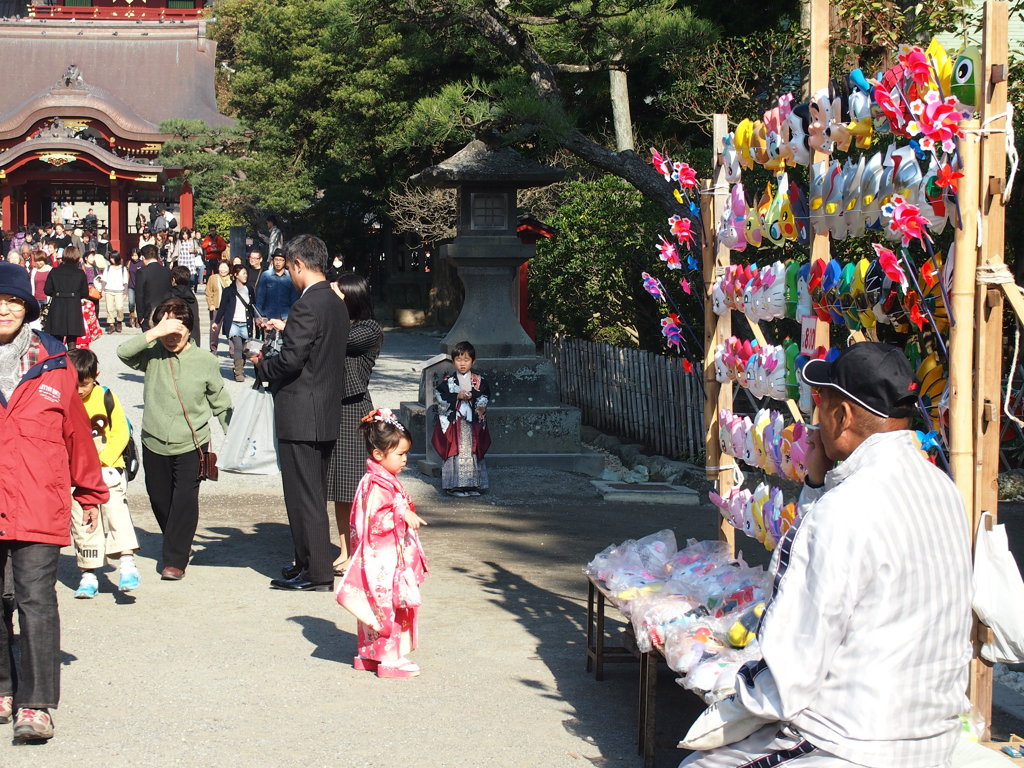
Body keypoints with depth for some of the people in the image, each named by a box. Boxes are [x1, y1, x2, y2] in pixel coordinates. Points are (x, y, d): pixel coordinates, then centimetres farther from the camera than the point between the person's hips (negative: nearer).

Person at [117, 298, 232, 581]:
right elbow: (124, 352, -22)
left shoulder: (205, 361, -3)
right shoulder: (152, 355, -2)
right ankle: (179, 546, 36)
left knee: (185, 501, -8)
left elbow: (220, 404, 5)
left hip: (191, 444, -2)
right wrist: (156, 333, -28)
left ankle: (175, 560, 3)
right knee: (159, 500, 13)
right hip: (154, 443, 3)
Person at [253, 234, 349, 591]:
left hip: (301, 415, -10)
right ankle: (311, 561, 27)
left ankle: (316, 573, 1)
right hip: (327, 414, 10)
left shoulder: (306, 306, -18)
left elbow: (291, 360, -22)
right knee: (315, 493, 18)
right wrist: (287, 328, 22)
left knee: (304, 496, -3)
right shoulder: (336, 304, 11)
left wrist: (262, 365, -5)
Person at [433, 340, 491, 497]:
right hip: (454, 423, -2)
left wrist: (482, 406, -13)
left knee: (474, 452, 4)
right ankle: (455, 486, -1)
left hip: (473, 424, 2)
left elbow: (486, 397, 7)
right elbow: (439, 396, -6)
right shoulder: (448, 381, 1)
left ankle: (473, 485, 10)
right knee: (455, 452, -4)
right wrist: (457, 397, -16)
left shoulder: (479, 381, 6)